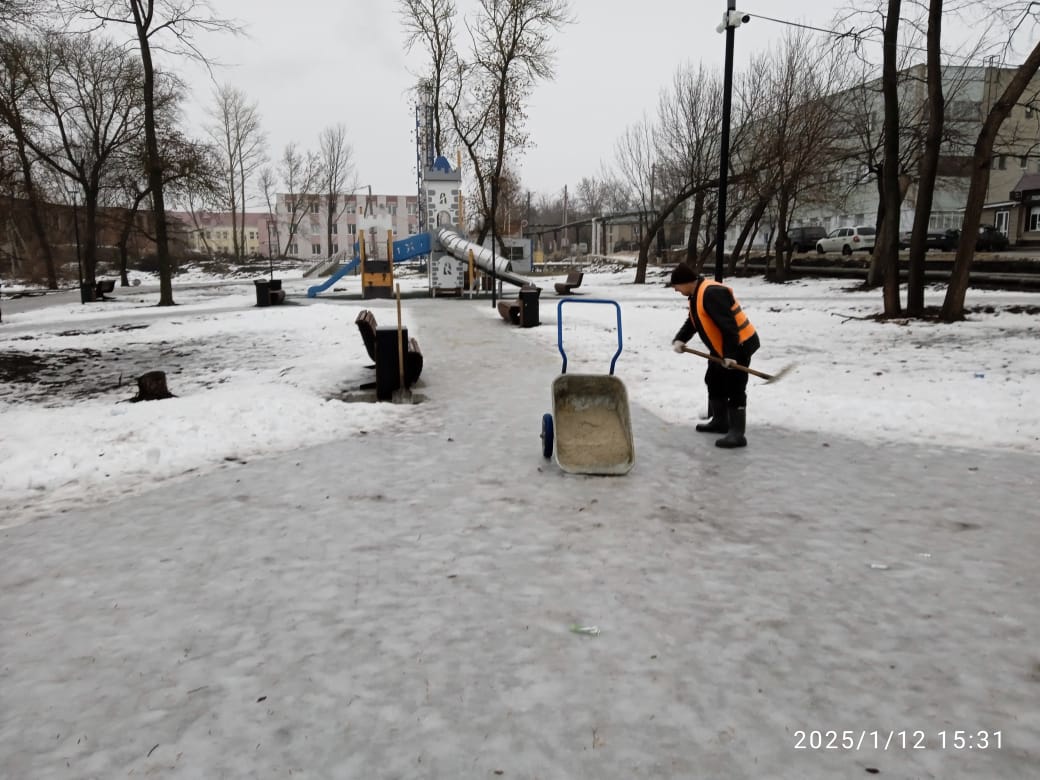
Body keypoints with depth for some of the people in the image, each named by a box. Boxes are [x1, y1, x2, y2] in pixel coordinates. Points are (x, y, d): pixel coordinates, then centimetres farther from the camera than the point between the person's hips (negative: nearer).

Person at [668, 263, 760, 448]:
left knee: (734, 389, -9)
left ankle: (737, 434, -5)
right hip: (720, 348, 11)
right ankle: (720, 421, 33)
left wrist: (729, 354, -31)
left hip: (739, 345, -11)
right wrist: (679, 339, -4)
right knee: (714, 382, 19)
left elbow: (728, 325, -30)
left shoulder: (712, 293, -26)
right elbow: (692, 322, 14)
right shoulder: (696, 295, 9)